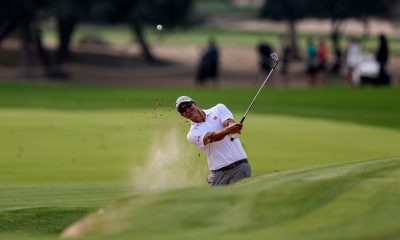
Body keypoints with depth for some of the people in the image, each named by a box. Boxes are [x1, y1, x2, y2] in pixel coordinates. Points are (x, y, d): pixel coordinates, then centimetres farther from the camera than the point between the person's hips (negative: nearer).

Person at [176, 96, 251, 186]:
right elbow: (211, 137, -16)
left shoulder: (219, 109, 10)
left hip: (240, 166, -1)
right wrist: (228, 130, -37)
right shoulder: (193, 135, 4)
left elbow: (230, 124, -8)